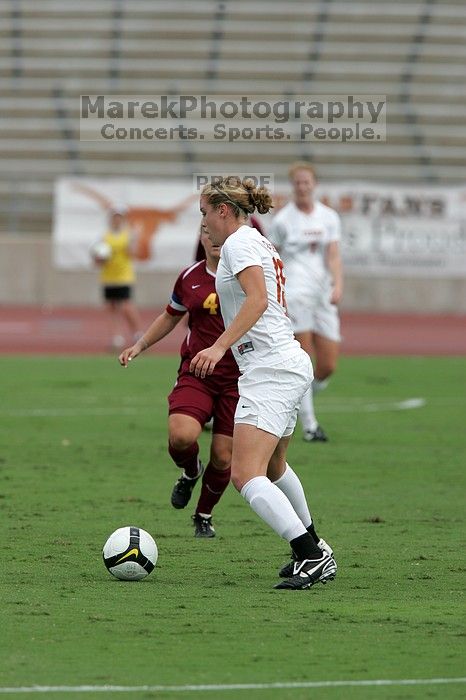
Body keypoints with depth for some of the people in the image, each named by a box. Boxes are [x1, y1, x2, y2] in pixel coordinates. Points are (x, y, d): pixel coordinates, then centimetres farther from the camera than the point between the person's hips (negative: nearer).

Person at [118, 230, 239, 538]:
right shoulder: (190, 278, 5)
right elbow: (171, 316, 23)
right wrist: (140, 345, 16)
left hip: (237, 377, -1)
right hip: (196, 373, 1)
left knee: (223, 456, -1)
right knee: (181, 436, -24)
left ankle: (204, 516, 26)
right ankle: (191, 473, 12)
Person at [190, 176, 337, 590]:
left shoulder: (239, 242, -9)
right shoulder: (259, 242, 20)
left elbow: (257, 299, -24)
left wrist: (220, 346, -31)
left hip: (271, 370, -11)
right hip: (289, 365, 11)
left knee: (245, 474, -19)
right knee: (274, 466, 28)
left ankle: (311, 556, -28)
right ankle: (314, 549, 40)